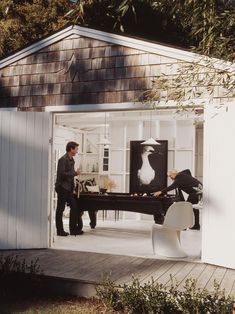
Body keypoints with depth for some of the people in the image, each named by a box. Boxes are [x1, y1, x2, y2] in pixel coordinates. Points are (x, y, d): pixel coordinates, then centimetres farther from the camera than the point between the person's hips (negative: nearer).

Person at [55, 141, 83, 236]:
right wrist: (75, 173, -15)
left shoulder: (72, 160, 13)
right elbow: (62, 174, -21)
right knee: (60, 209, 1)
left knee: (74, 207, 8)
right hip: (62, 187, -9)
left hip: (69, 188, 9)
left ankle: (73, 229, 15)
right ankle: (60, 230, 9)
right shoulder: (63, 159, -13)